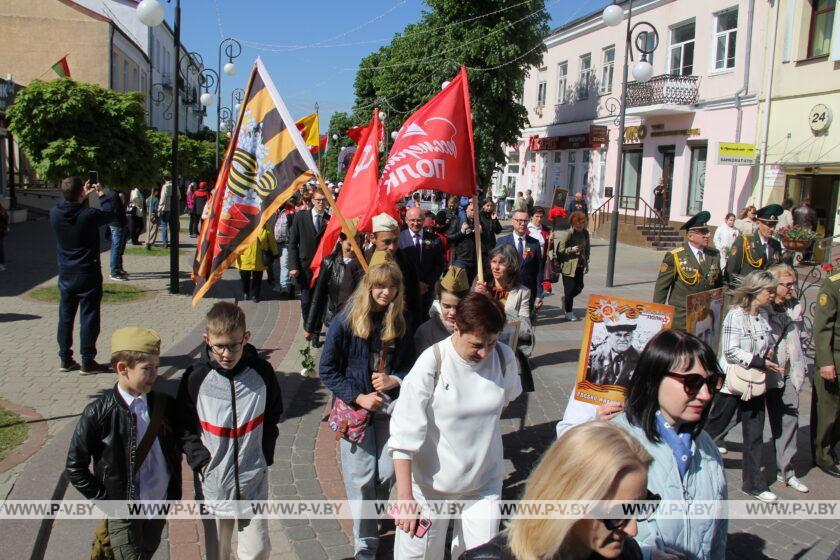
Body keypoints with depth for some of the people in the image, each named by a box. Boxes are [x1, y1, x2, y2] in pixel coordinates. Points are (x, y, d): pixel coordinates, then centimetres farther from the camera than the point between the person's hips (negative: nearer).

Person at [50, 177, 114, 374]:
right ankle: (87, 361, 7)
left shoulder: (55, 213, -8)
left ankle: (65, 359, 23)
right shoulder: (89, 215, -21)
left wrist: (84, 196, 17)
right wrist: (102, 194, 11)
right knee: (89, 318, 3)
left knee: (65, 317, 14)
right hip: (88, 275, -5)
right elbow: (109, 214, -1)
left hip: (65, 275, 5)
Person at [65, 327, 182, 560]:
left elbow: (175, 449, 8)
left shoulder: (165, 404, -6)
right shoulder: (98, 414, -16)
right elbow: (74, 467, -9)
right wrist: (106, 502, -10)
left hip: (160, 506, 4)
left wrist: (175, 494, 3)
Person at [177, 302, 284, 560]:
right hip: (212, 480, 0)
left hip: (253, 480, 0)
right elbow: (184, 426, 2)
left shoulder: (262, 372, -7)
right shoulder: (196, 376, -9)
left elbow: (273, 416, 9)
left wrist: (265, 456, 2)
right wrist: (199, 459, -9)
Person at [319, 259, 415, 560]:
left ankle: (370, 515, 36)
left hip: (389, 406, 3)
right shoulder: (345, 321, -12)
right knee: (361, 478, 2)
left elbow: (409, 365, 8)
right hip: (355, 408, -3)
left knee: (388, 473, 4)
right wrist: (358, 397, -16)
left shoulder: (399, 322, -1)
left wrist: (394, 380, -14)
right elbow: (327, 371, -8)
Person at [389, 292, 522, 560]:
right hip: (432, 482, -3)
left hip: (484, 483, 3)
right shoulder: (431, 363, -21)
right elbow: (404, 434, -21)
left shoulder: (504, 357, -10)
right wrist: (405, 496, -24)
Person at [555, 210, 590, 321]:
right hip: (569, 265, -6)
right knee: (570, 288, 1)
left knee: (579, 287, 10)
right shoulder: (567, 234, -15)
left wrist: (586, 262, 14)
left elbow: (587, 248, 15)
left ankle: (566, 299, 39)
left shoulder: (585, 233, 3)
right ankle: (569, 312, 16)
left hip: (580, 265, 6)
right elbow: (559, 250, -12)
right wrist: (572, 249, -22)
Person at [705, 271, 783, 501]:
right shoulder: (736, 315, -16)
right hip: (733, 382, -7)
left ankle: (754, 483, 20)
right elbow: (731, 352, -19)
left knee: (754, 435, 10)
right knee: (714, 427, 6)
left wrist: (769, 352, 2)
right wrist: (760, 362, -19)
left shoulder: (765, 314, 6)